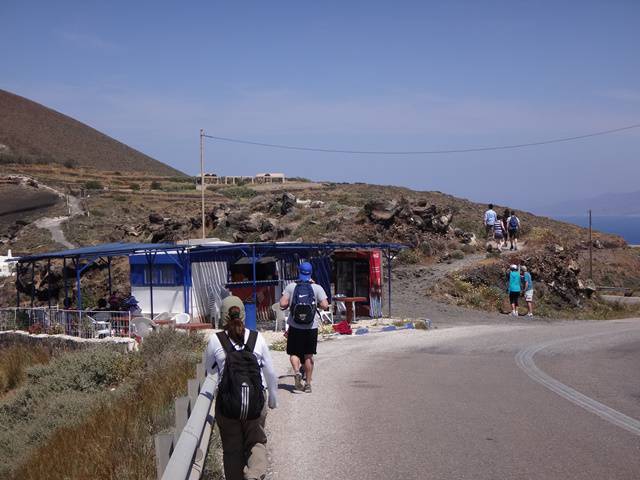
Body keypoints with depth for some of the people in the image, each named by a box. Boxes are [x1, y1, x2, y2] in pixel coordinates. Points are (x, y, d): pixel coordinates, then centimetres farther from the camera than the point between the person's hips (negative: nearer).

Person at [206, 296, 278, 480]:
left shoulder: (215, 341, -7)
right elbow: (270, 373, 3)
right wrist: (273, 400, 17)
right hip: (256, 401, 1)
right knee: (257, 441, 13)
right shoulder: (257, 338, -3)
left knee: (232, 447, 14)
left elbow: (209, 369, 10)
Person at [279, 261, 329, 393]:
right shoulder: (317, 288, -4)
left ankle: (297, 372, -15)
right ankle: (308, 383, 13)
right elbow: (325, 306, -9)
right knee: (308, 355, 11)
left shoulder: (291, 287, -4)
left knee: (294, 353, 12)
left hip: (295, 326, -1)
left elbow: (283, 304, -10)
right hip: (311, 327, 1)